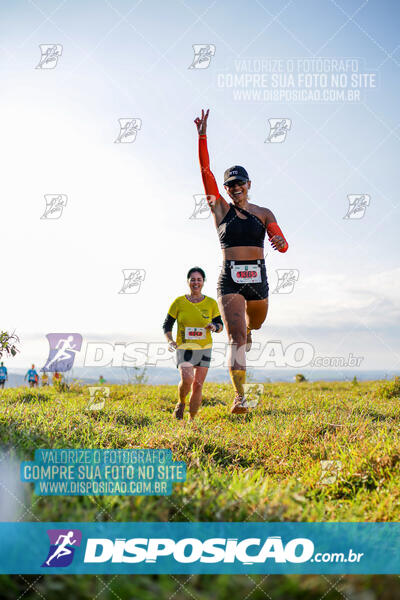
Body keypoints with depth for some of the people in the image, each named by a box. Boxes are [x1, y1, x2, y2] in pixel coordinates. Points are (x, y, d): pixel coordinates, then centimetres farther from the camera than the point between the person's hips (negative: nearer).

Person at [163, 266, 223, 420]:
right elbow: (167, 325, 3)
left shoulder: (211, 303, 1)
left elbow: (220, 325, 8)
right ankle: (181, 403, 9)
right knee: (186, 379, -23)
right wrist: (170, 341, -14)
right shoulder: (179, 302, -4)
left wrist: (214, 327, -15)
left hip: (204, 349, 2)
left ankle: (192, 419, 15)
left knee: (198, 385, -1)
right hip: (184, 349, -2)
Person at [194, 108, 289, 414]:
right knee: (236, 338, -14)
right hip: (230, 280, -3)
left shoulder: (263, 213, 7)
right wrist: (202, 136, -13)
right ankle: (240, 397, -16)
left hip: (258, 279, 3)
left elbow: (281, 244, -4)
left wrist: (281, 242, -29)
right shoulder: (221, 208, 3)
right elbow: (205, 171, -5)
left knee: (255, 324, 25)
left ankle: (246, 329, 64)